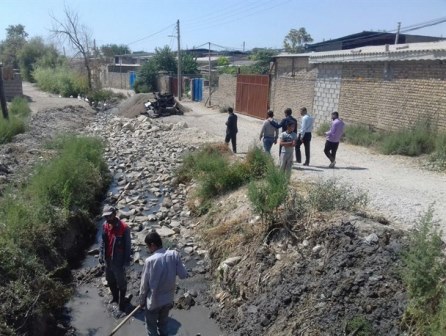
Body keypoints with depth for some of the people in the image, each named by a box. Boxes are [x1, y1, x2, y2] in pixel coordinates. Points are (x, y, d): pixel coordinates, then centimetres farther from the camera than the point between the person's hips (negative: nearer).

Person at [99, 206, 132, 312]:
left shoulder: (124, 228, -24)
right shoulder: (105, 225, -4)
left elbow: (127, 246, -18)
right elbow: (103, 241, 8)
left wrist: (126, 261, -15)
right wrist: (101, 255, 5)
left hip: (118, 260, -6)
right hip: (108, 259, 6)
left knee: (121, 282, 11)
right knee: (110, 280, 23)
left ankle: (122, 301, 30)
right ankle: (115, 297, 45)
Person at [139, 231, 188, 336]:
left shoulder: (150, 260, -25)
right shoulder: (174, 254, -15)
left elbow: (144, 284, -13)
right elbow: (183, 275, -8)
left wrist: (141, 301, 2)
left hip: (153, 301, -4)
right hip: (168, 299, 4)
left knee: (151, 326, 19)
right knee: (163, 323, 27)